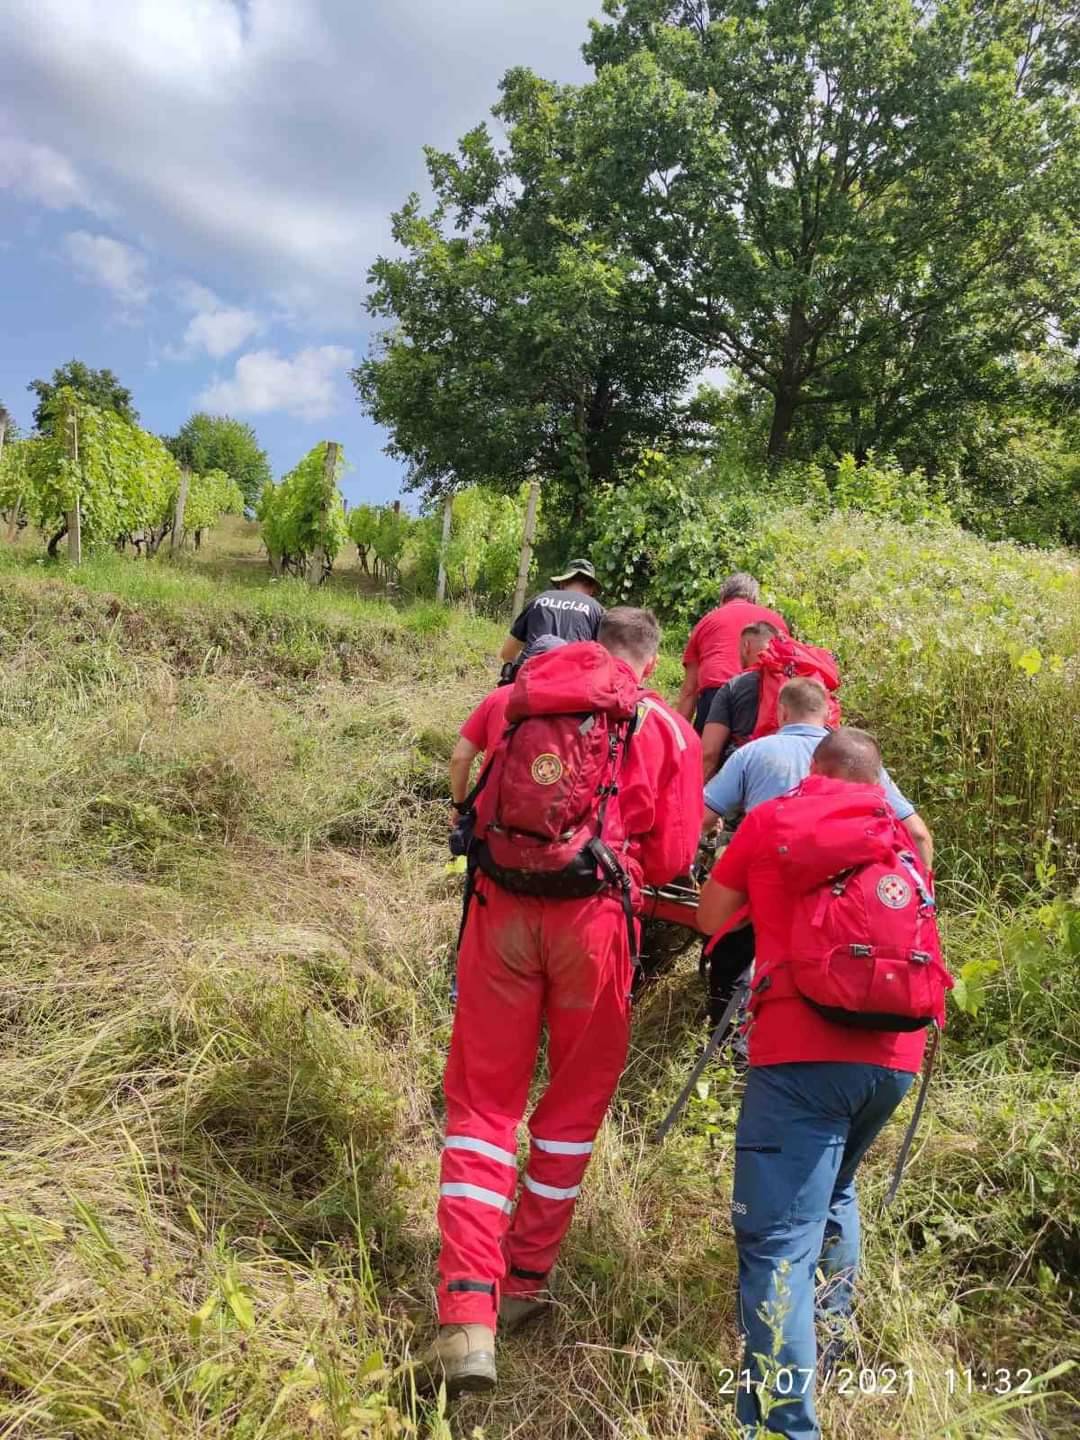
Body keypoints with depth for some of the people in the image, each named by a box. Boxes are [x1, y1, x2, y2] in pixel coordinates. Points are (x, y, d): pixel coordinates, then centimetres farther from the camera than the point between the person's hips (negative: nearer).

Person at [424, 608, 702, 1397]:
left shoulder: (523, 695, 11)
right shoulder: (669, 728, 4)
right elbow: (671, 858, 3)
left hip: (502, 905, 2)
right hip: (592, 918, -1)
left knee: (483, 1100, 12)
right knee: (576, 1099, 19)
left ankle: (467, 1314, 6)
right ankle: (524, 1281, 31)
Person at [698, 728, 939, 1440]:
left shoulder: (773, 818, 9)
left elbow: (712, 917, 19)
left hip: (805, 1047, -5)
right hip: (896, 1051, 5)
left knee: (778, 1238, -7)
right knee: (834, 1190, 29)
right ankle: (828, 1340, 37)